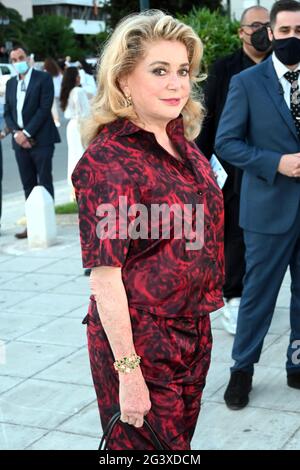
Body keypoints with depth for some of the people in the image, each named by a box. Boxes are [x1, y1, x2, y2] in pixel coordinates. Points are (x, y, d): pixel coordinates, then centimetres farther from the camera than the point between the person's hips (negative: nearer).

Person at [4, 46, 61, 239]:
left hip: (40, 139, -5)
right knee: (28, 185, 6)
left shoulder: (43, 78, -2)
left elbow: (44, 108, -11)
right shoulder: (11, 83, 15)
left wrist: (27, 133, -14)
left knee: (45, 183, -2)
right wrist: (16, 132, -6)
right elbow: (7, 112, 13)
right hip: (20, 141, 5)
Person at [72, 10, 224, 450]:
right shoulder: (109, 159, -19)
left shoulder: (183, 142, 4)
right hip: (141, 340, -7)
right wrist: (128, 370, -21)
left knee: (181, 439, 20)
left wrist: (202, 323, 14)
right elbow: (104, 274, -20)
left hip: (194, 331, 7)